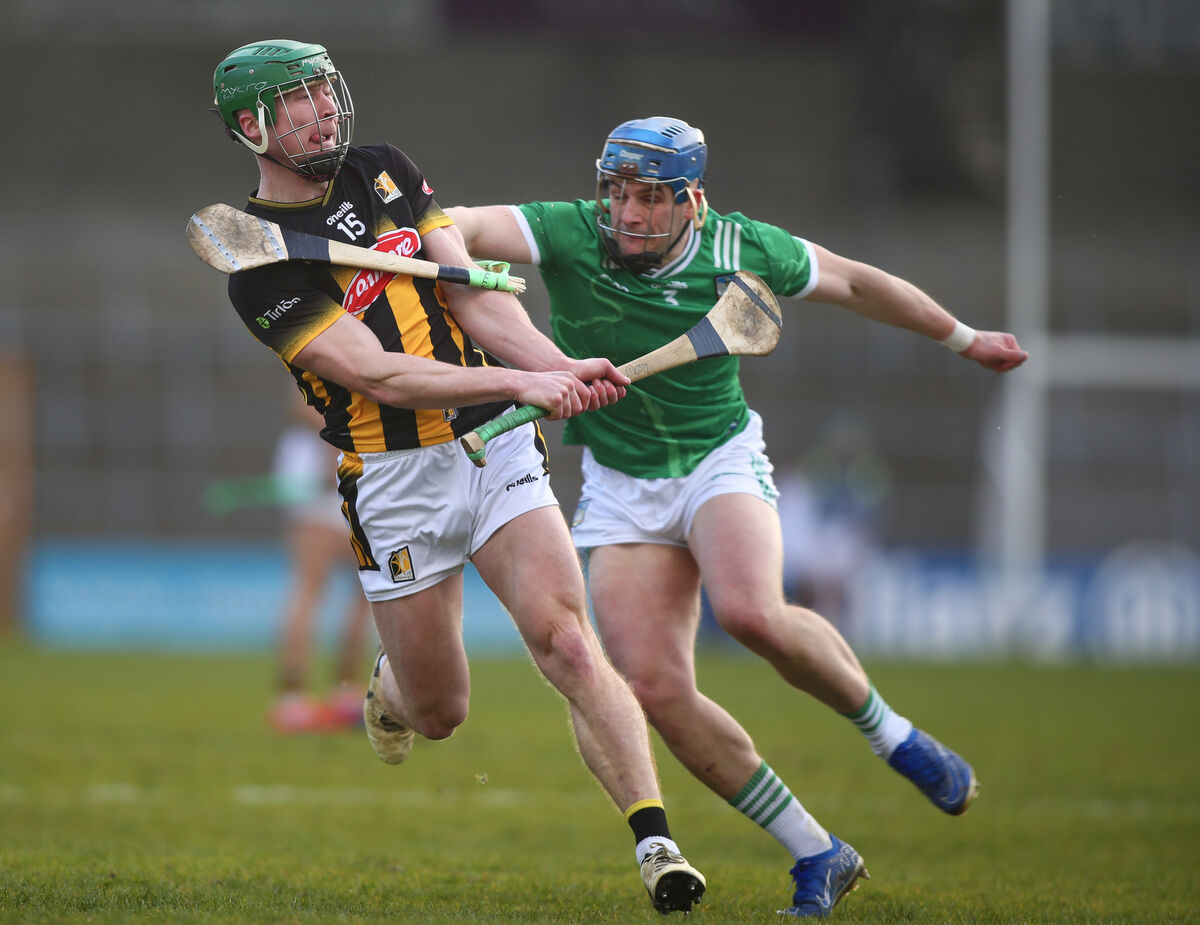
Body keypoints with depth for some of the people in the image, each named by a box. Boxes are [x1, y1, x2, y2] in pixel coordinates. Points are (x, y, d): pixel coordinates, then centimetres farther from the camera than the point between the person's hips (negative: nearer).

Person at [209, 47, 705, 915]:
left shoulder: (385, 169, 8)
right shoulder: (260, 267, -10)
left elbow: (472, 296, 2)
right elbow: (380, 376, -19)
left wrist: (561, 366, -15)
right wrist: (521, 383, -29)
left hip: (498, 450, 3)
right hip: (395, 480, -3)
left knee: (569, 646, -16)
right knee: (440, 713, 8)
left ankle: (655, 842, -21)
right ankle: (391, 681, 44)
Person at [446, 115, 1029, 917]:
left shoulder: (740, 249, -11)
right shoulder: (570, 236, -14)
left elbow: (853, 283, 5)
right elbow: (469, 227, -30)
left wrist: (964, 339, 15)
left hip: (721, 463, -2)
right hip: (621, 485, 2)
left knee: (751, 613, -32)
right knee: (656, 689, -12)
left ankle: (892, 734, -5)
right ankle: (818, 856, -1)